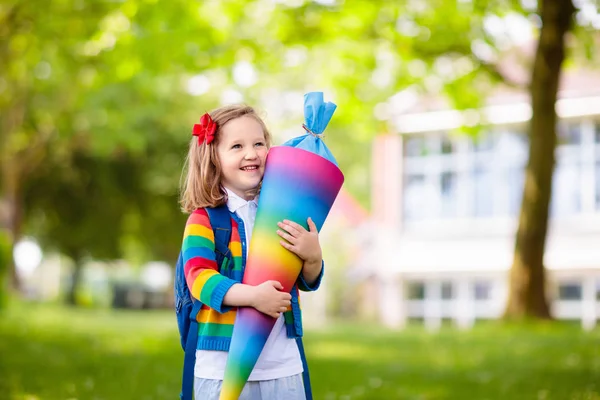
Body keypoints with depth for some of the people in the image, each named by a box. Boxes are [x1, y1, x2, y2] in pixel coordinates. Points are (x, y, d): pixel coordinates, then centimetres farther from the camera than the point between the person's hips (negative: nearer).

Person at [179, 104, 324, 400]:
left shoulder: (280, 216, 7)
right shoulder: (204, 219, -6)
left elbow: (307, 281, 11)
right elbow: (199, 278, -18)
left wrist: (313, 255, -11)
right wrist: (252, 296, -30)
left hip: (283, 365, 4)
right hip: (222, 366, -4)